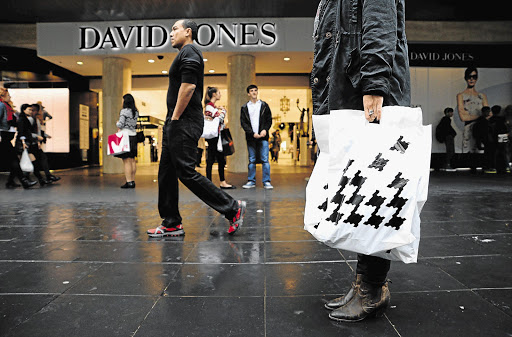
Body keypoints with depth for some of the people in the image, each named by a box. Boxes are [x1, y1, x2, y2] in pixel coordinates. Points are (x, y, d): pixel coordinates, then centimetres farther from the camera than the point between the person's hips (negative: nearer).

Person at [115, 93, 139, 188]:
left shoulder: (124, 111, -10)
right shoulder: (136, 112, 12)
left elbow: (120, 125, -13)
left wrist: (117, 123, 9)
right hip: (133, 136, 7)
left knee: (126, 160, -7)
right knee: (132, 160, 9)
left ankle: (129, 182, -8)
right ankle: (132, 181, 12)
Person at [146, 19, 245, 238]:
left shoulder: (189, 53, -8)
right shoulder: (186, 54, 24)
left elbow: (188, 86, -22)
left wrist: (175, 118, -18)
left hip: (184, 123, -11)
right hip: (176, 123, 11)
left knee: (187, 173, -10)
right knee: (166, 172, 9)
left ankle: (232, 208, -1)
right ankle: (171, 224, 15)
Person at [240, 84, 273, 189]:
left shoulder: (264, 105, 10)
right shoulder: (244, 108, 9)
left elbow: (269, 119, 8)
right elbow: (243, 123, 2)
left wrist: (265, 130, -10)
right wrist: (252, 133, -10)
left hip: (263, 137, -1)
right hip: (250, 137, 1)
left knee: (265, 160, -5)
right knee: (251, 160, 5)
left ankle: (266, 182, -1)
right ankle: (251, 181, 12)